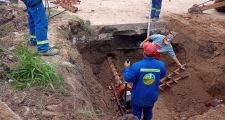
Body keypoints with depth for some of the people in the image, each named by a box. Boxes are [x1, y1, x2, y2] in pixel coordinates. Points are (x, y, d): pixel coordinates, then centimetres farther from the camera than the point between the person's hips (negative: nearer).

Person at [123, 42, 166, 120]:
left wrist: (127, 68, -4)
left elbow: (128, 78, -20)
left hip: (138, 97, -3)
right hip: (152, 96, 3)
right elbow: (162, 76, 2)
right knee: (148, 112, 29)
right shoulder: (161, 65, -19)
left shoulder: (137, 65, -30)